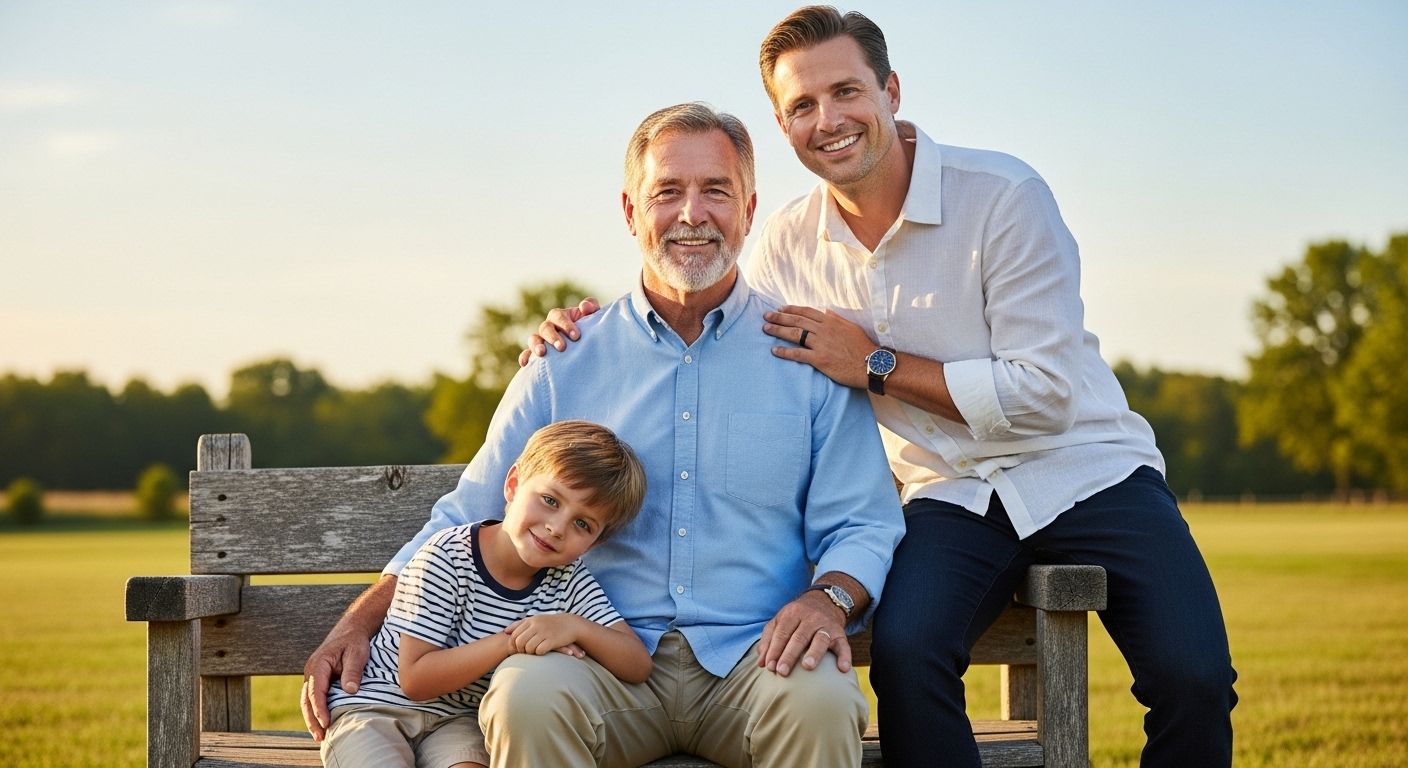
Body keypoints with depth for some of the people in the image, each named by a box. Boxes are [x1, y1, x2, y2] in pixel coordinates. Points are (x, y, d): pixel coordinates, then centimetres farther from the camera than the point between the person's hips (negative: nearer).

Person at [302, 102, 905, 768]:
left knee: (819, 702, -35)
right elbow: (466, 521, 15)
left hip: (754, 657, -1)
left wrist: (828, 598, -16)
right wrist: (356, 625, 2)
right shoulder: (566, 363, 11)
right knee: (527, 701, -33)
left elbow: (862, 526, 7)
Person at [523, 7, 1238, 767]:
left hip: (1084, 470, -2)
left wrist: (876, 367, -17)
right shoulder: (789, 242, 1)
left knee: (1191, 677, -25)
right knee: (904, 653, -30)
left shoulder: (1003, 195, -14)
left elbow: (1045, 393, -17)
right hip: (951, 496, 3)